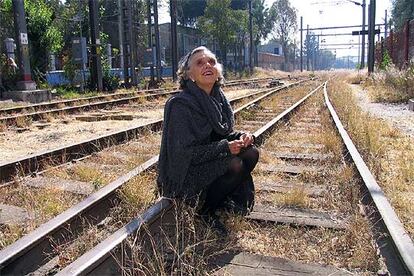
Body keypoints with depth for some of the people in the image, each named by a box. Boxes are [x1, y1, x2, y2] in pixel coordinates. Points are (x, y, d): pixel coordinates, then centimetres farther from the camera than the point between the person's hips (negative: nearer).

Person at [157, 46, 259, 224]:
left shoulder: (218, 99, 2)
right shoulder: (180, 104, -21)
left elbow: (222, 135, 12)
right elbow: (185, 152, -23)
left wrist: (241, 137, -10)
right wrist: (225, 147, -25)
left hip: (208, 163, 8)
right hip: (182, 181, -7)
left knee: (250, 153, -7)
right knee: (235, 165, -24)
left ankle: (222, 202, 6)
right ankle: (204, 209, -2)